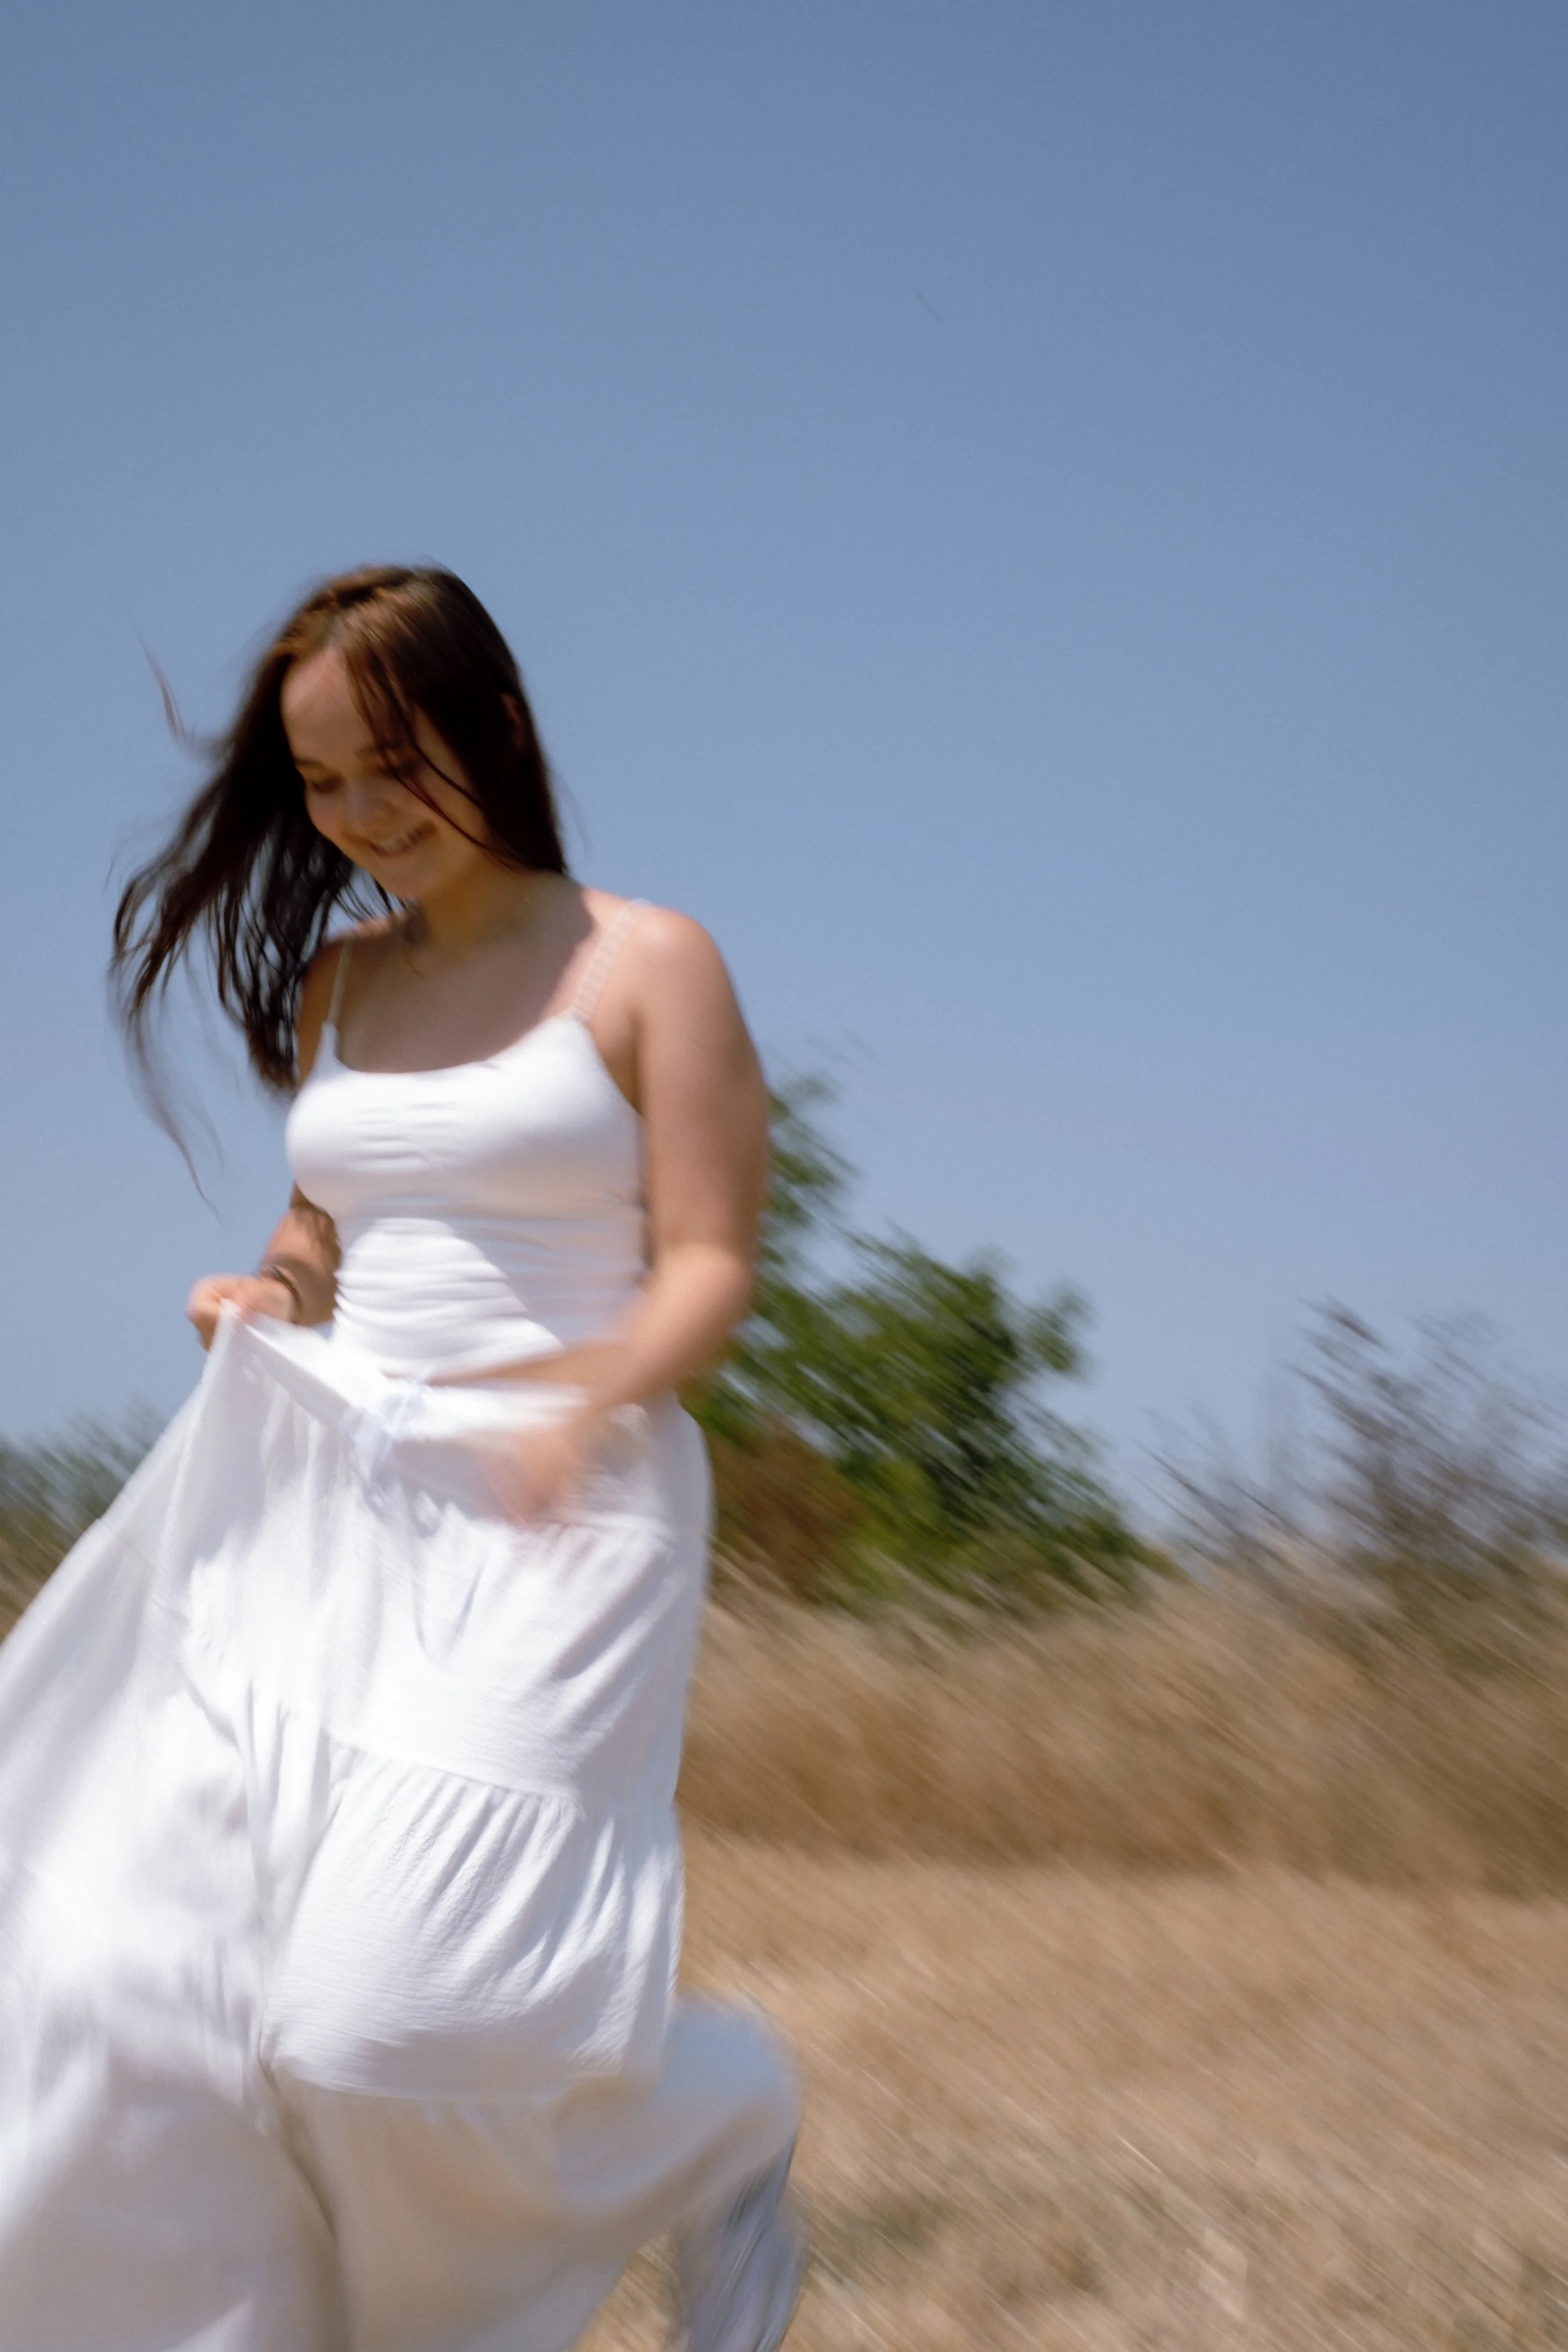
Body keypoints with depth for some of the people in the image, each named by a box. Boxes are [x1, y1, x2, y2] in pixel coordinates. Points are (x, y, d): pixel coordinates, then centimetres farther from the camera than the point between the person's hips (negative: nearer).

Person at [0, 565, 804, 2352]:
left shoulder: (643, 965, -2)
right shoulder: (330, 987, 14)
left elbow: (708, 1265, -5)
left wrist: (595, 1396, -25)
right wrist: (269, 1292, 3)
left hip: (552, 1523, -6)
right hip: (323, 1513, 6)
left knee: (402, 1999, -18)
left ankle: (723, 2117, 13)